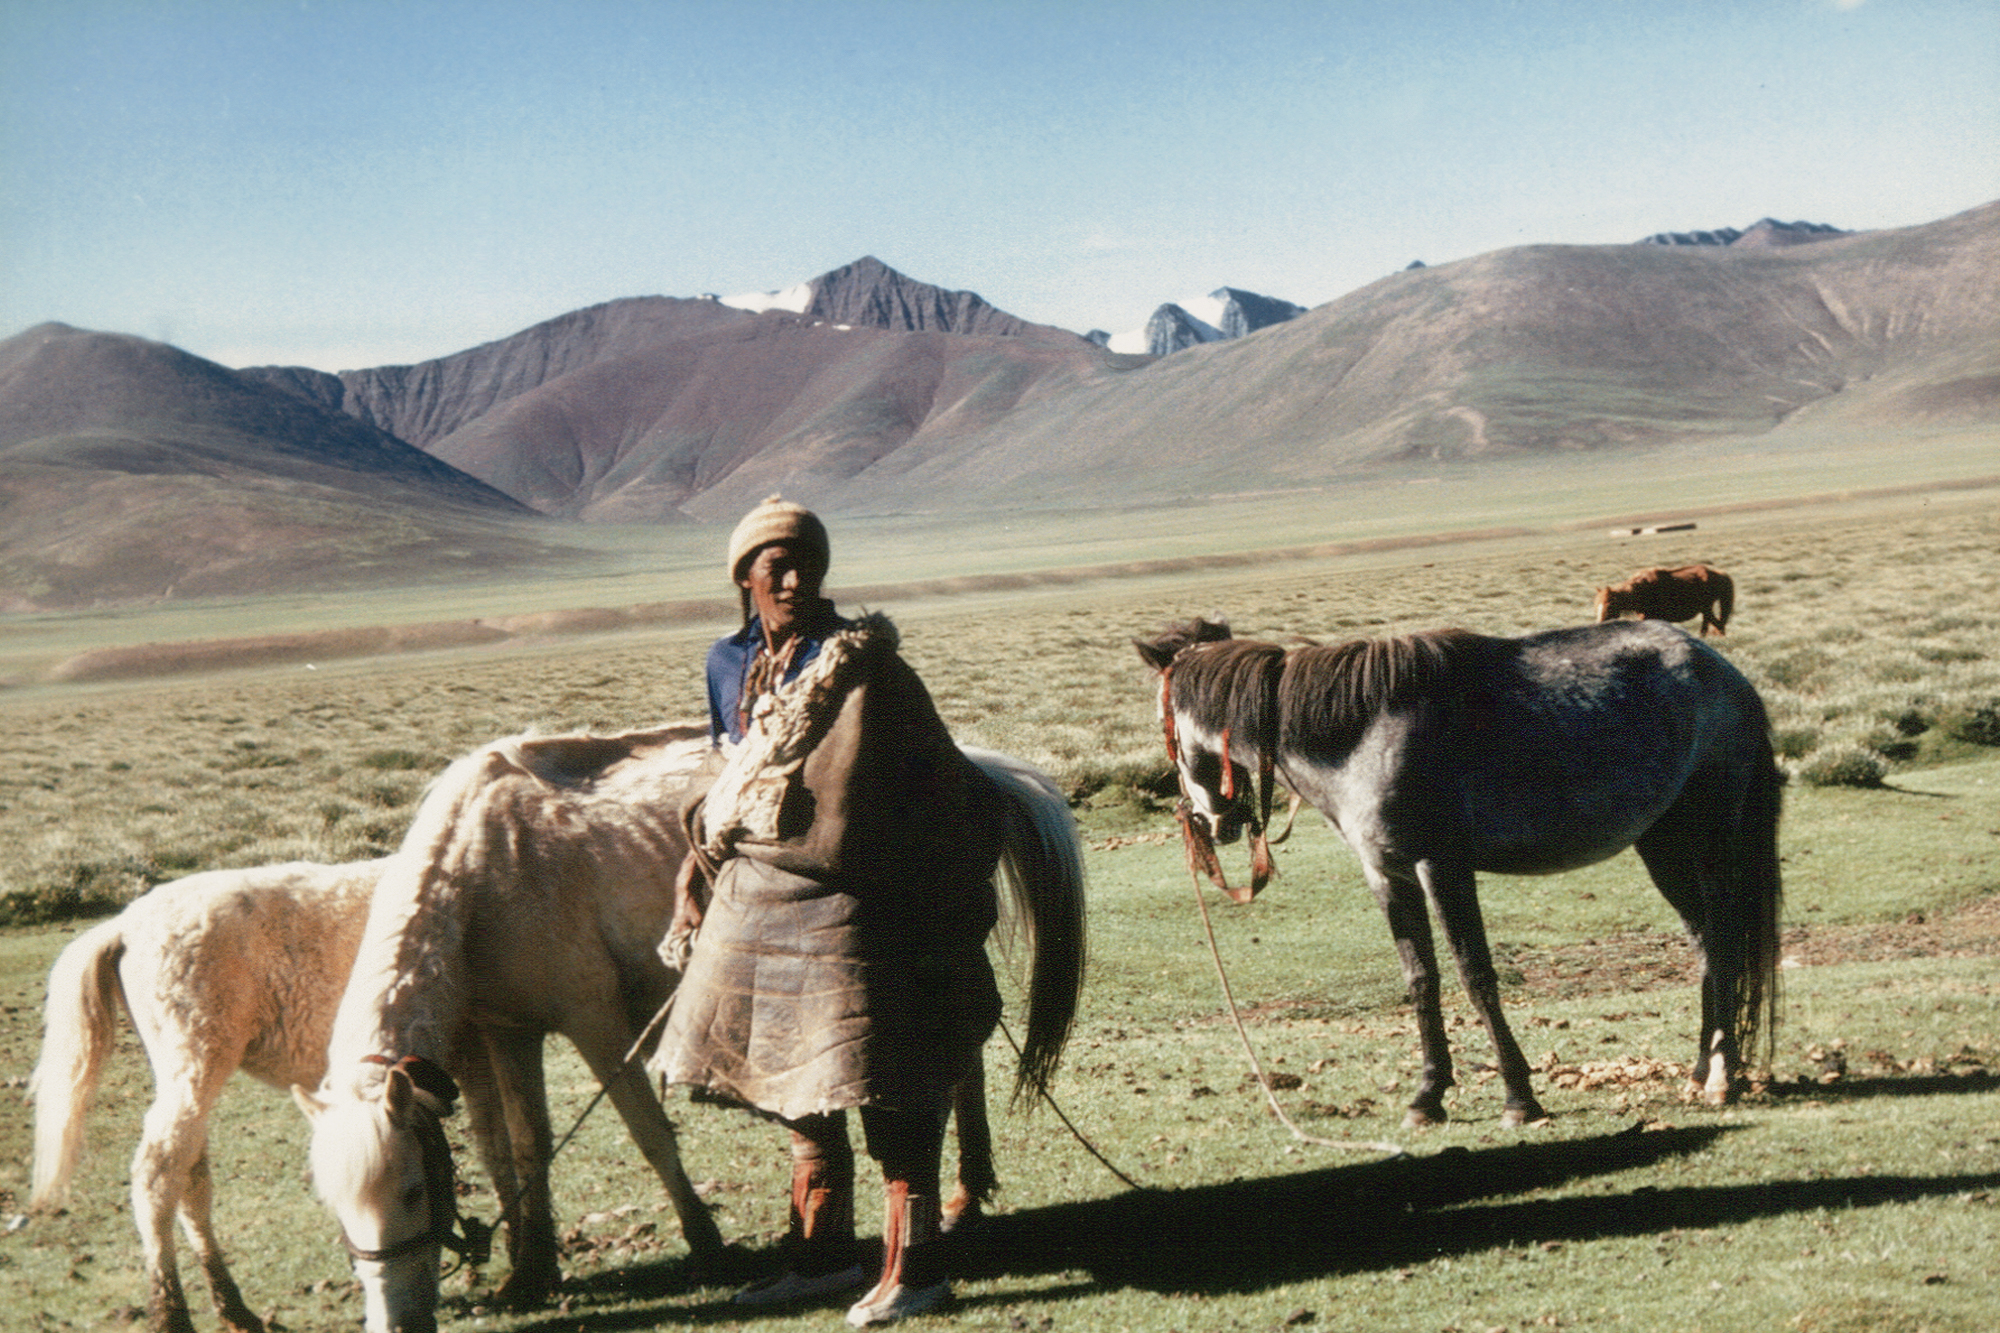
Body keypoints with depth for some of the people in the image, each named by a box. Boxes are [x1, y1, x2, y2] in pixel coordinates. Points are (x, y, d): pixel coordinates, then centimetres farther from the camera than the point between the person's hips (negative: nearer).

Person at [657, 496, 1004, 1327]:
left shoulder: (859, 664, -10)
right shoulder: (729, 665, 9)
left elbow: (938, 783, -9)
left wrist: (948, 906, -12)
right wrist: (704, 893, 22)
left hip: (843, 905, -7)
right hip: (754, 897, 7)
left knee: (881, 1087, -4)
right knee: (796, 1087, 14)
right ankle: (823, 1256, 27)